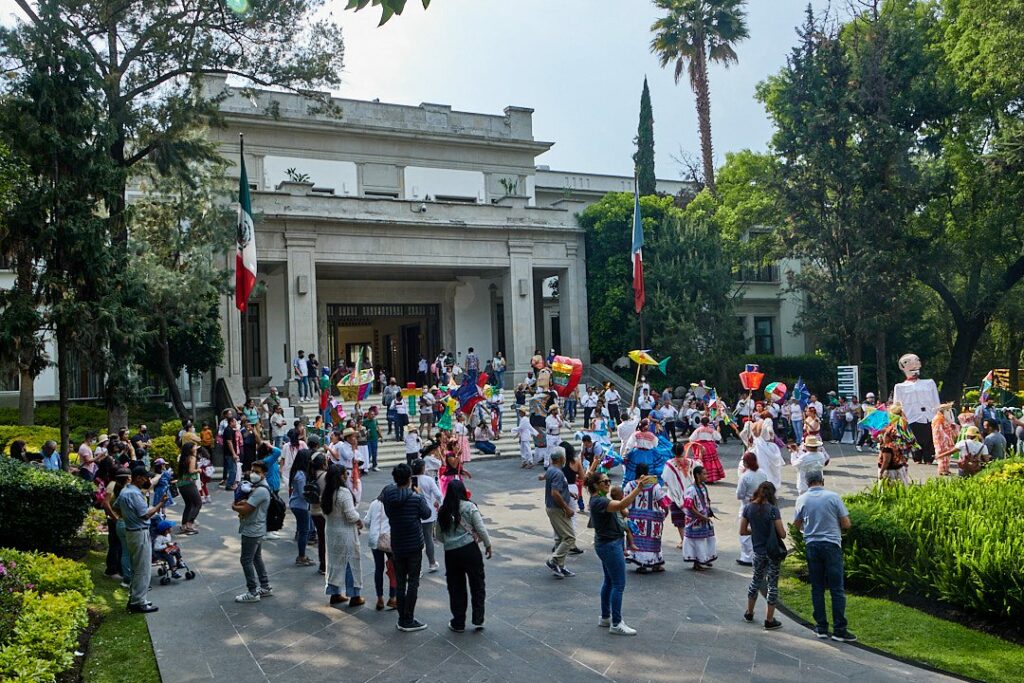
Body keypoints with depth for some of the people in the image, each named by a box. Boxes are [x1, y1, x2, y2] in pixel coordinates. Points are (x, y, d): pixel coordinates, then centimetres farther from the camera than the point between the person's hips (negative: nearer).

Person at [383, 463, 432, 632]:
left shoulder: (388, 497, -7)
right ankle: (408, 620, 8)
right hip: (414, 545, -4)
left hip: (397, 546, 4)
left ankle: (402, 619, 19)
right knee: (413, 582, 5)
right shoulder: (415, 498, -17)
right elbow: (426, 514, -2)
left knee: (400, 582, 12)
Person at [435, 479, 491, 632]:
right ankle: (478, 620, 12)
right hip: (470, 549, -2)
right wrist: (488, 545, 7)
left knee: (456, 588, 12)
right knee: (477, 584, 11)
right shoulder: (469, 507, -6)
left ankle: (458, 623, 18)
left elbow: (439, 536, 10)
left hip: (450, 553, 3)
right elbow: (481, 529, -7)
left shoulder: (443, 511, 4)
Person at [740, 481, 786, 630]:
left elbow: (742, 531, 1)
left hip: (758, 551, 4)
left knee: (756, 580, 22)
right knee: (772, 584, 5)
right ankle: (769, 620, 10)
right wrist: (783, 529, 9)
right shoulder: (772, 509, -15)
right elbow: (782, 534, -13)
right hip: (773, 551, -4)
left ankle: (749, 613, 35)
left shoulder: (748, 508, -3)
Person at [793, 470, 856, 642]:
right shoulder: (833, 497, -5)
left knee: (817, 588, 10)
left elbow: (796, 526, 10)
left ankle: (821, 627, 14)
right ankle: (839, 629, 2)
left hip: (812, 545, 2)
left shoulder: (802, 499, 0)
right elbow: (846, 524, -4)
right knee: (837, 589, 2)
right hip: (832, 545, -2)